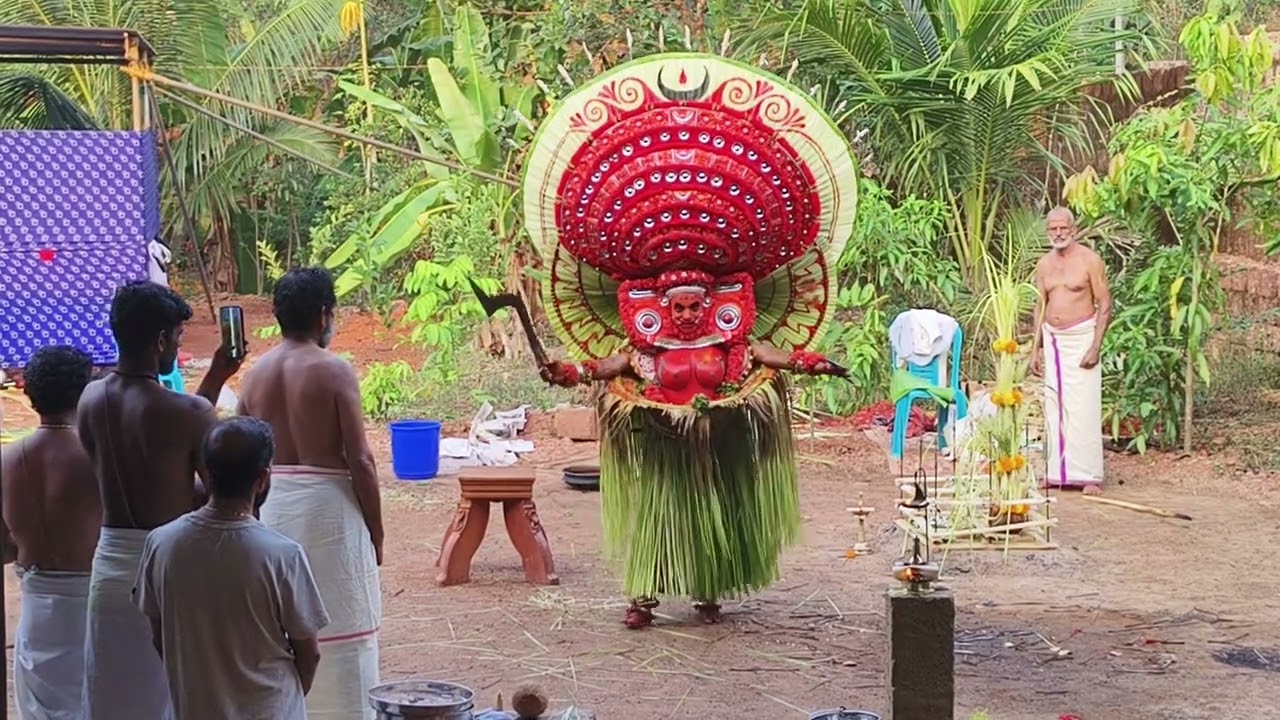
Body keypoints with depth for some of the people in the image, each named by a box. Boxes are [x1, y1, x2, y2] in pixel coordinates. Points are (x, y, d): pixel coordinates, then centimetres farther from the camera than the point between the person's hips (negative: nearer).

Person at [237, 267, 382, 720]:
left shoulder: (256, 373, 5)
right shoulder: (334, 372, -11)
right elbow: (359, 461, -13)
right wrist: (376, 533, -4)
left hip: (271, 506, 6)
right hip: (326, 505, -6)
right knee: (337, 627, 2)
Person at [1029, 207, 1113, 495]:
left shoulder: (1089, 260, -6)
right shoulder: (1044, 265, 10)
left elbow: (1105, 305, -7)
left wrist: (1096, 347, -14)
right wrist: (1035, 348, 12)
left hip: (1081, 337, -5)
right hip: (1052, 339, 5)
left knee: (1083, 407, -9)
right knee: (1054, 407, 5)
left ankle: (1088, 475, -7)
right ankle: (1057, 472, 11)